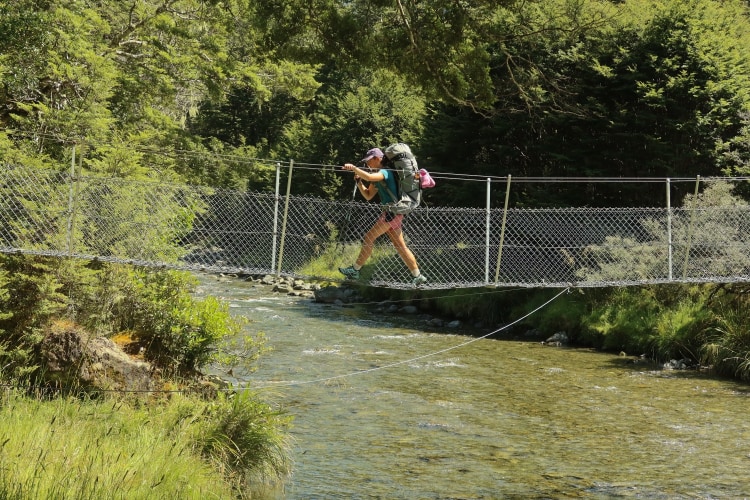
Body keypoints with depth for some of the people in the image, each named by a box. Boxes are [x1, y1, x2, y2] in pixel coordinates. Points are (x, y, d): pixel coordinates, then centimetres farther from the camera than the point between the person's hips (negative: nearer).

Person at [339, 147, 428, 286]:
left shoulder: (385, 172, -11)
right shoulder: (378, 176, 19)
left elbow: (369, 177, -33)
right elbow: (368, 196, 22)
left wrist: (354, 168, -28)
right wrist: (358, 181, 10)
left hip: (392, 211, -10)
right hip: (392, 213, 10)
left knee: (368, 238, -8)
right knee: (400, 246, 10)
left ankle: (355, 270, -3)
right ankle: (417, 276, 11)